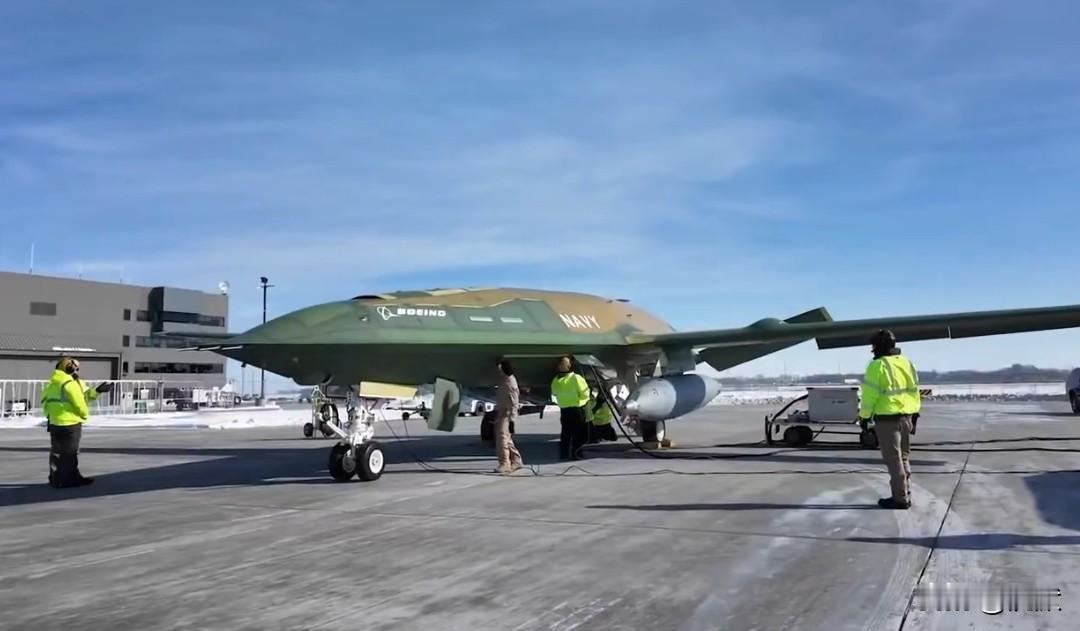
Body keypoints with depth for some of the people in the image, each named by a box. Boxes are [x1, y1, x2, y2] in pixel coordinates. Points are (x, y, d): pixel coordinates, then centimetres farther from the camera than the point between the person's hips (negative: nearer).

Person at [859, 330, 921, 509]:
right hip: (905, 417, 8)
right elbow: (914, 390, 14)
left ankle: (900, 498, 3)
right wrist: (914, 414, 21)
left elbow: (869, 394, -15)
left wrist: (864, 416, -4)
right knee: (903, 457, 17)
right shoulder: (906, 362, 9)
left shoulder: (877, 366, -14)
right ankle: (905, 495, 23)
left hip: (887, 419, -7)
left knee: (893, 459, -1)